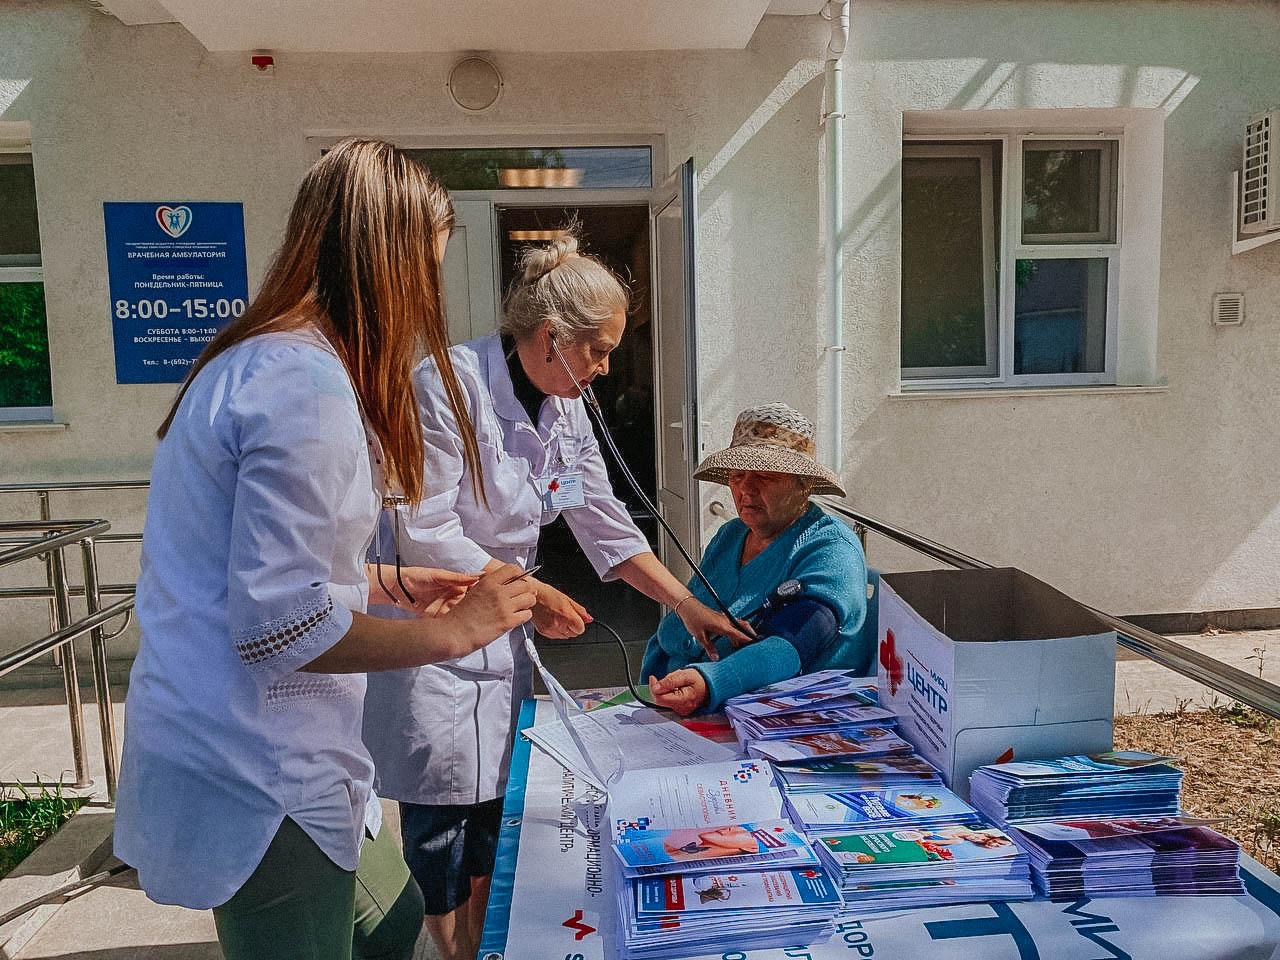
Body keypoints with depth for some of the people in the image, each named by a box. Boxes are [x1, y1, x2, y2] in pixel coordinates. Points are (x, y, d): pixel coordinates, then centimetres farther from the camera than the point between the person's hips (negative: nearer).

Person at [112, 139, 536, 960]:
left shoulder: (255, 360, 10)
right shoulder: (305, 380, -22)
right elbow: (279, 627, -25)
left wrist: (398, 582, 15)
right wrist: (452, 631, -14)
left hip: (260, 756, 10)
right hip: (260, 777, -10)